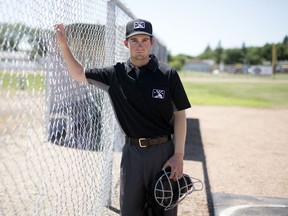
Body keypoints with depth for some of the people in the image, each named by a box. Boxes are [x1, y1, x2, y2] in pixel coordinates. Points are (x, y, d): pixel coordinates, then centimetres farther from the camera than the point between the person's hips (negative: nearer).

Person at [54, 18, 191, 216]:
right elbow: (79, 74, 11)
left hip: (163, 151, -2)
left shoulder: (168, 74, -6)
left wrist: (178, 155, -9)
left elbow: (180, 115, -3)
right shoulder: (116, 74, 3)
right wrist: (63, 43, 3)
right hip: (132, 151, 3)